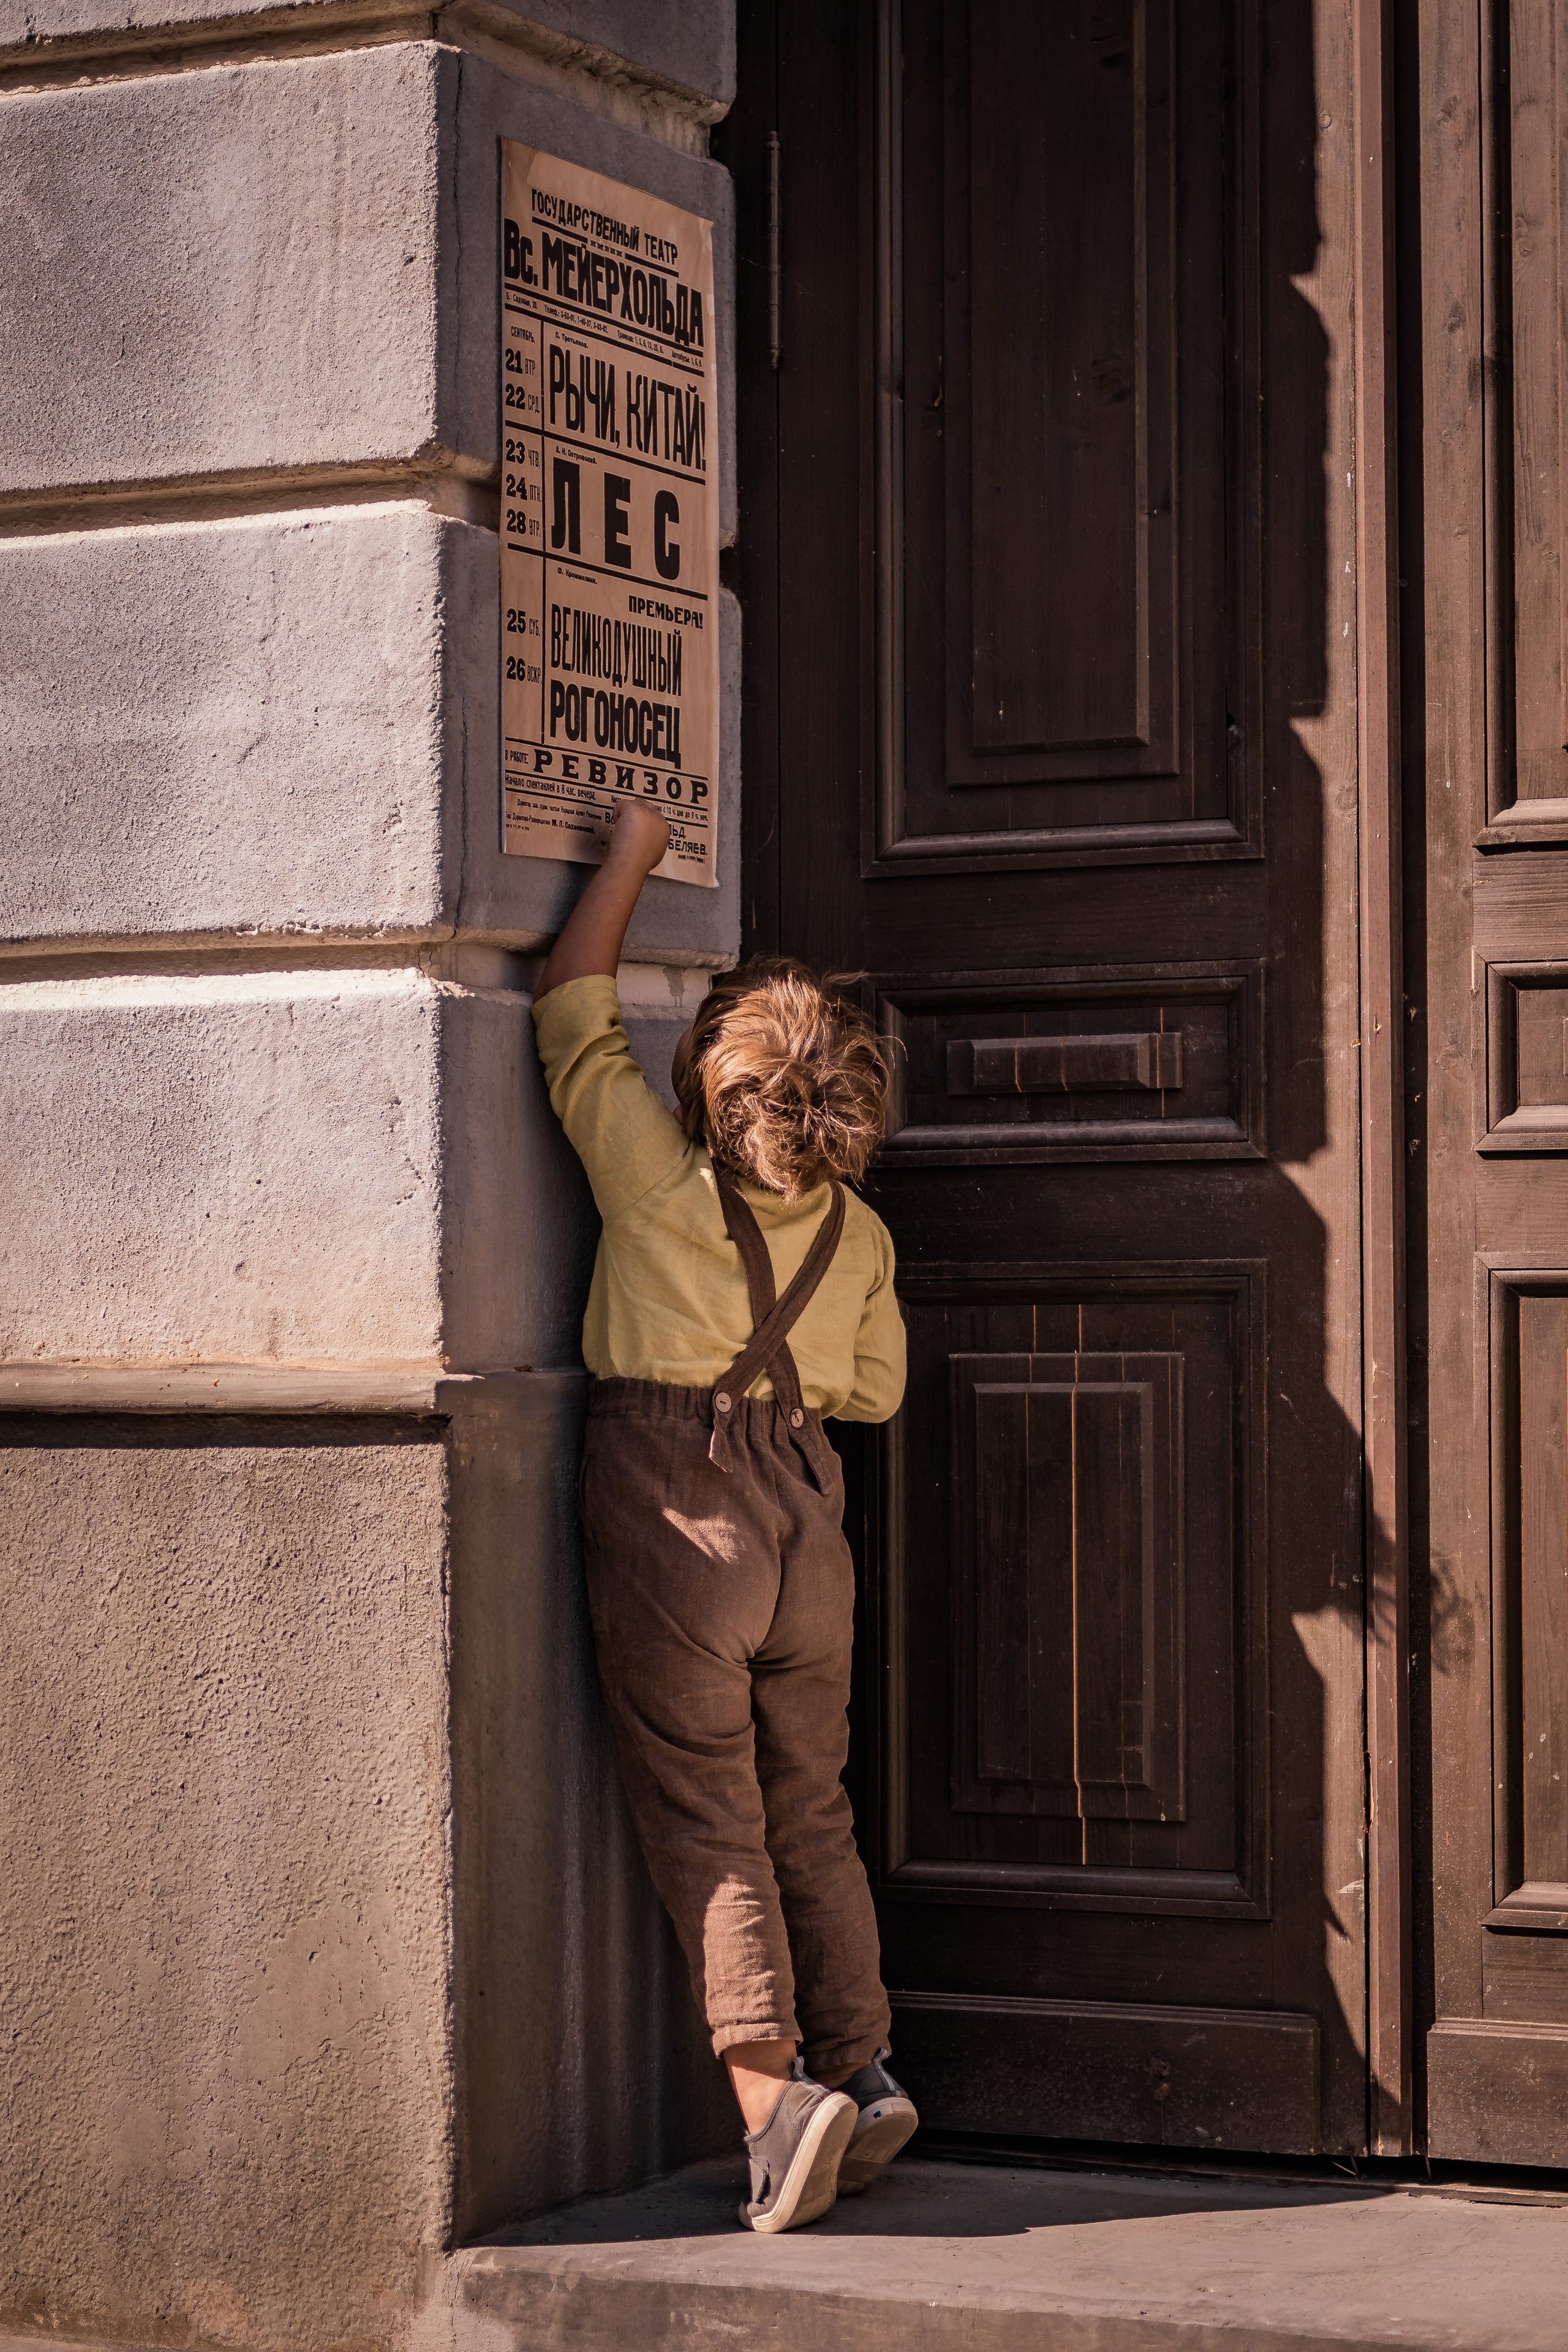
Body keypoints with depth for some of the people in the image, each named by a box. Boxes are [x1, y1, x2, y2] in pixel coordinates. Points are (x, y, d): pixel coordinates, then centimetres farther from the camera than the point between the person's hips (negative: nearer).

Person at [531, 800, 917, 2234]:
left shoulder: (659, 1178, -8)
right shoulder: (860, 1237, 4)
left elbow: (573, 1009, 2)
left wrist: (632, 854, 10)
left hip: (671, 1504, -4)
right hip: (804, 1516, 5)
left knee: (705, 1817, -2)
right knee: (810, 1815, 16)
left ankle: (774, 2085, -14)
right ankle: (863, 2069, 16)